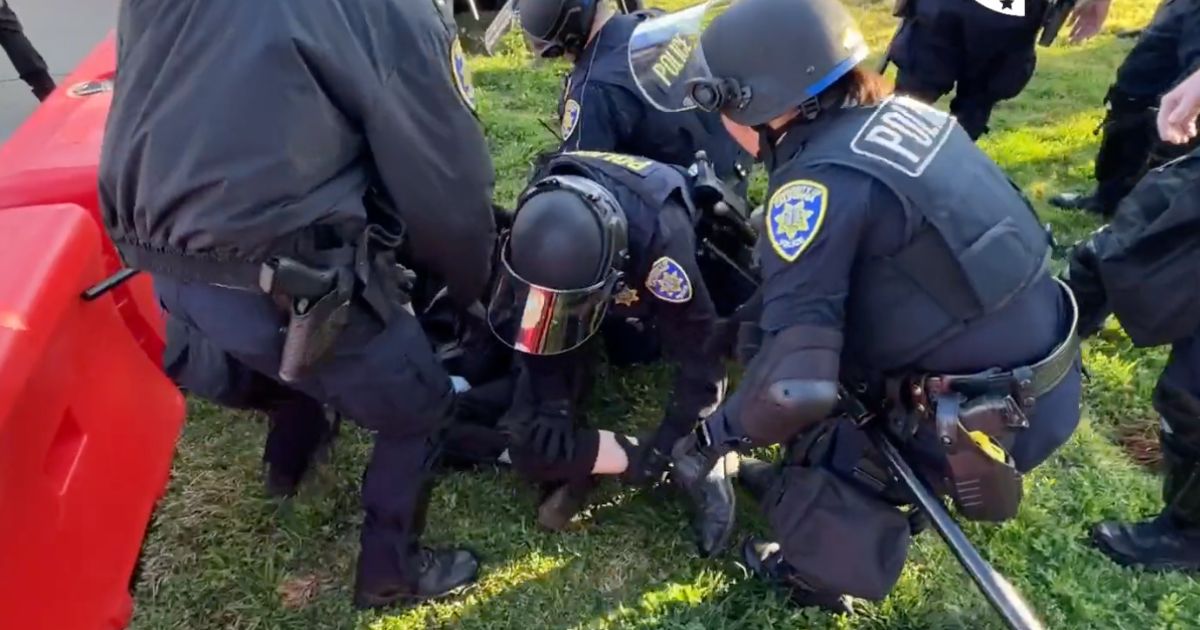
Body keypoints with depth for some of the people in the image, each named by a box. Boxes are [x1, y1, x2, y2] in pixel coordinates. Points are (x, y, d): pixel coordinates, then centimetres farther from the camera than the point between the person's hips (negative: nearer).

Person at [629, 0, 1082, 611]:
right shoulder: (900, 112, 1)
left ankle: (823, 575, 27)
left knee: (809, 454, 2)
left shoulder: (819, 185, -25)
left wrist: (711, 437, -11)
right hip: (1047, 365, 8)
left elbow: (795, 385, -30)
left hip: (996, 417, -8)